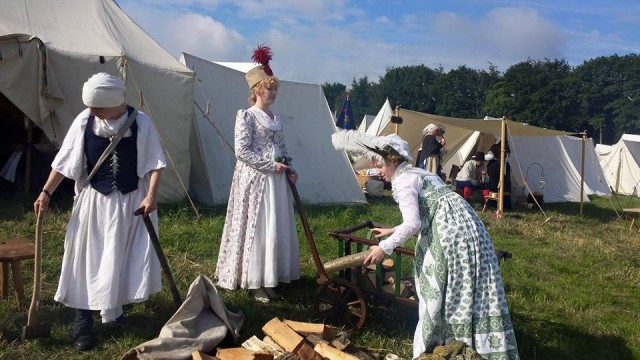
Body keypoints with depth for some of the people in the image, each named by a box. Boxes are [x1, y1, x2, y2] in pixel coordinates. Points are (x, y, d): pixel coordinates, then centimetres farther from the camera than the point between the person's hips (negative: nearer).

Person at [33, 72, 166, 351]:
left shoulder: (140, 122, -11)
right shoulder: (84, 121, -8)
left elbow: (154, 163, -7)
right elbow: (64, 161, -1)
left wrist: (151, 195, -18)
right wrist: (46, 192, -3)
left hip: (130, 202, 0)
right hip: (94, 201, 1)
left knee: (123, 259, 8)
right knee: (86, 260, 3)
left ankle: (113, 310, 30)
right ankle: (83, 323, 14)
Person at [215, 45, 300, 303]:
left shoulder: (276, 119, 14)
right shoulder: (247, 116, -8)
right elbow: (242, 151, -14)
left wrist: (288, 168, 4)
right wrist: (270, 165, -15)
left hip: (276, 179, 7)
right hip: (255, 178, -7)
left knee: (277, 228, 8)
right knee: (256, 228, -3)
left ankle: (269, 280, 18)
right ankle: (254, 283, 7)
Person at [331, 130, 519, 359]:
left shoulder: (403, 180, -10)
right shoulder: (417, 173, 20)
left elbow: (412, 223, -19)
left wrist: (384, 247, -12)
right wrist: (391, 231, 30)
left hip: (451, 233, -9)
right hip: (462, 227, 9)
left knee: (438, 293, 1)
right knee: (460, 292, 15)